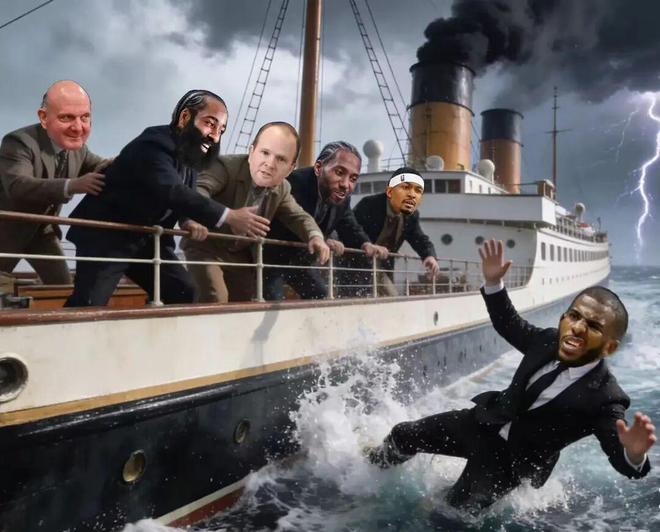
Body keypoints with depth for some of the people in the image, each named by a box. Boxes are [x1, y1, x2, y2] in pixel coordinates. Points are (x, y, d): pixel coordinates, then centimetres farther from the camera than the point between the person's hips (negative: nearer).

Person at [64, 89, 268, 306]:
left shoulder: (191, 153, 3)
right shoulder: (152, 145, -24)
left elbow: (184, 196, 6)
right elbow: (172, 192, -40)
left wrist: (188, 221, -19)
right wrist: (230, 217, -47)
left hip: (147, 239, 8)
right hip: (106, 236, -8)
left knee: (186, 294, 2)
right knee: (87, 305, -17)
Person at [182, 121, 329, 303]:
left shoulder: (282, 188, -7)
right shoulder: (225, 167, -28)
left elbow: (297, 216, 9)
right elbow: (196, 191, -46)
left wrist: (314, 236, -13)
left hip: (242, 255, 6)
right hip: (206, 247, -6)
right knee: (216, 299, -25)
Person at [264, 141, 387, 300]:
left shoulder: (342, 198, -9)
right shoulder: (293, 181, -33)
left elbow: (350, 229, 3)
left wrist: (366, 244, -20)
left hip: (299, 257, 7)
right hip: (271, 255, -7)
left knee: (321, 296, 12)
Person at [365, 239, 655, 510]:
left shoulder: (604, 398, -27)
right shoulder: (548, 341, -11)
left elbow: (621, 460, -29)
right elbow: (509, 324, 6)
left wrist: (634, 454, -53)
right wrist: (493, 283, -8)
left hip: (511, 459, -5)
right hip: (484, 422, 5)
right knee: (404, 434, 12)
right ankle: (372, 463, 44)